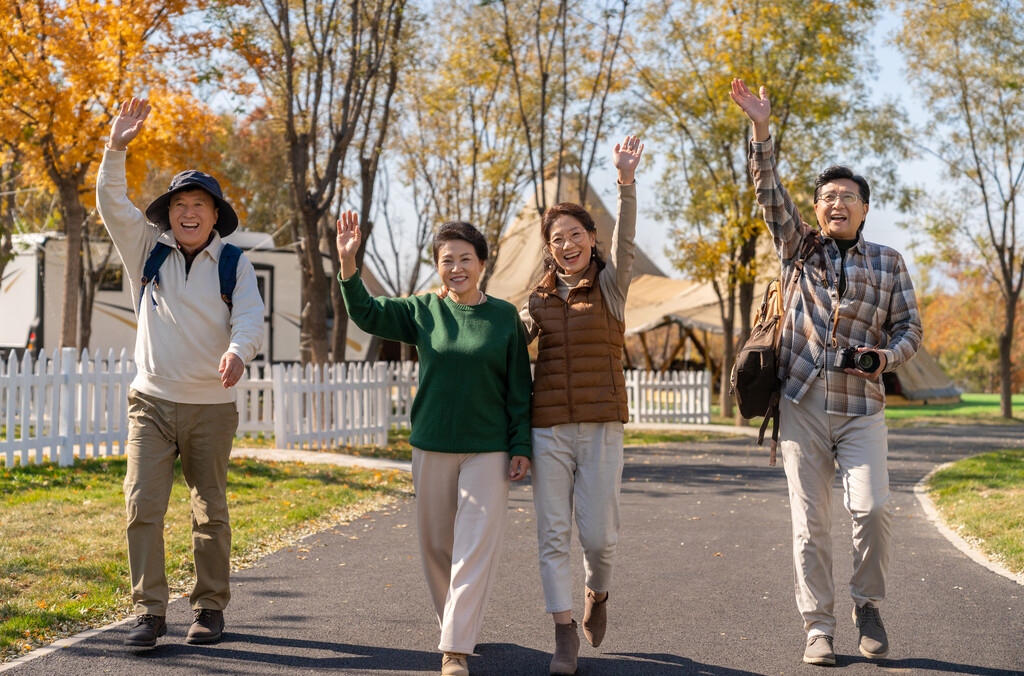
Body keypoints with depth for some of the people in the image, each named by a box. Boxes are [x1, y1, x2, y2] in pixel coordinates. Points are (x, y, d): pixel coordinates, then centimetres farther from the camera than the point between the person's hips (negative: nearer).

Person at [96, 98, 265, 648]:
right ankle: (148, 611, -2)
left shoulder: (234, 264, 1)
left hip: (211, 406, 0)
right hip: (152, 401, 1)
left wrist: (237, 351, -35)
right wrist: (116, 148, -20)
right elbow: (112, 204, -5)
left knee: (210, 511, 7)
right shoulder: (148, 251, 5)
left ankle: (210, 608, 18)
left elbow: (251, 317, -13)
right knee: (143, 505, -8)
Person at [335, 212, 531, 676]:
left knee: (476, 547, -8)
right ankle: (453, 621, 32)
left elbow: (519, 388, 2)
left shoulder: (505, 316, 0)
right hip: (431, 447, 2)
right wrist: (348, 262, -10)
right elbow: (365, 313, 4)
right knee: (436, 544, 11)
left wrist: (521, 446, -3)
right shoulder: (423, 312, 4)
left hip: (488, 450, -2)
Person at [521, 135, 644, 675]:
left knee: (599, 535, -3)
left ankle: (597, 594, 30)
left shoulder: (610, 285, 2)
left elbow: (625, 243, -16)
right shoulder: (539, 299, 11)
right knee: (553, 535, -1)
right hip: (548, 428, 2)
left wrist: (626, 180, -29)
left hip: (602, 428, -2)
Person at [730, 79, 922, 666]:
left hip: (862, 409, 0)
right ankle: (819, 626, 11)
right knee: (810, 521, 1)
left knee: (873, 508, -16)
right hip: (801, 405, 0)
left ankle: (869, 607, 7)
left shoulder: (888, 262, 10)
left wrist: (887, 355, -11)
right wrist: (762, 129, -13)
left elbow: (910, 327, 11)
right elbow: (770, 192, -2)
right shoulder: (799, 248, 9)